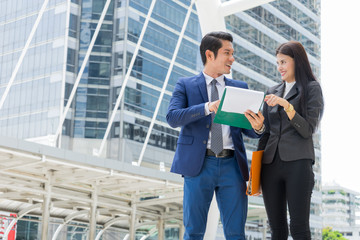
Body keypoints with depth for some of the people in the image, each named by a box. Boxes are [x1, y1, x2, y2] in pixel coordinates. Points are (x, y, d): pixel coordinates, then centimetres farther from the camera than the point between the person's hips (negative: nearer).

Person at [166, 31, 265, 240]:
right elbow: (173, 118, -9)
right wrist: (207, 108, -22)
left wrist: (258, 127, -14)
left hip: (232, 165, 2)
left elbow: (248, 130, 11)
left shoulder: (240, 88, 16)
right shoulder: (185, 85, 8)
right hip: (199, 164, -2)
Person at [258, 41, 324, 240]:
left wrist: (286, 105, -16)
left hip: (297, 163, -5)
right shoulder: (273, 92, 18)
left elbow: (308, 130, -5)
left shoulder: (312, 88, 3)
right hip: (271, 164, 5)